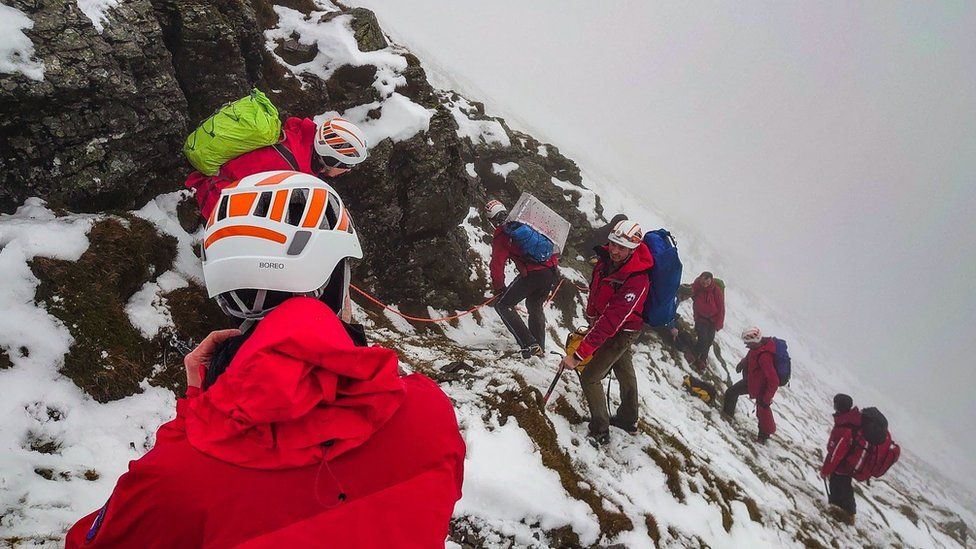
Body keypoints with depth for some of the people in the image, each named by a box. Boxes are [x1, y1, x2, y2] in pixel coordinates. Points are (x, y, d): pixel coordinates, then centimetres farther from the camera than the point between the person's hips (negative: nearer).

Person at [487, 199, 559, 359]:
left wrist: (498, 288, 10)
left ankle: (529, 344, -5)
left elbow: (497, 265, -3)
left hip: (532, 274, -7)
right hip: (551, 271, 7)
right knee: (535, 306, 29)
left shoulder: (501, 235, -1)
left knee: (502, 305, 4)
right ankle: (539, 347, 27)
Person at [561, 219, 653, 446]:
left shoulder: (637, 281, -38)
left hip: (623, 332, -8)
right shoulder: (606, 257, -16)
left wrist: (579, 355, -43)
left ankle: (600, 432, 9)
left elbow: (610, 322, -42)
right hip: (604, 321, 8)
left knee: (589, 376, -5)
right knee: (624, 371, 25)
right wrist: (592, 318, 11)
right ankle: (629, 421, 46)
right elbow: (595, 289, 5)